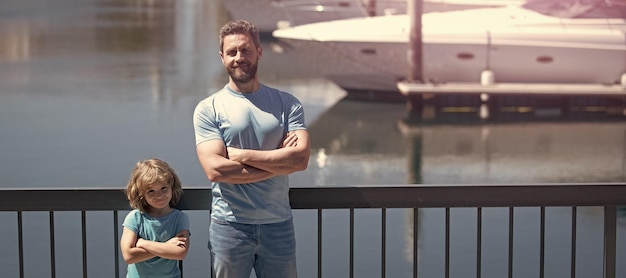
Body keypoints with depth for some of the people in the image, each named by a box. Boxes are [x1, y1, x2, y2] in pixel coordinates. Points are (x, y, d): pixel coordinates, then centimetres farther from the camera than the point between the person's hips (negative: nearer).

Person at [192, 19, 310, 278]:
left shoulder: (287, 104, 2)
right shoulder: (208, 109, -3)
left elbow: (301, 158, -12)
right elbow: (215, 170, -15)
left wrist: (241, 155, -14)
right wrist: (279, 161, -12)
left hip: (279, 225, 2)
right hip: (229, 227, -2)